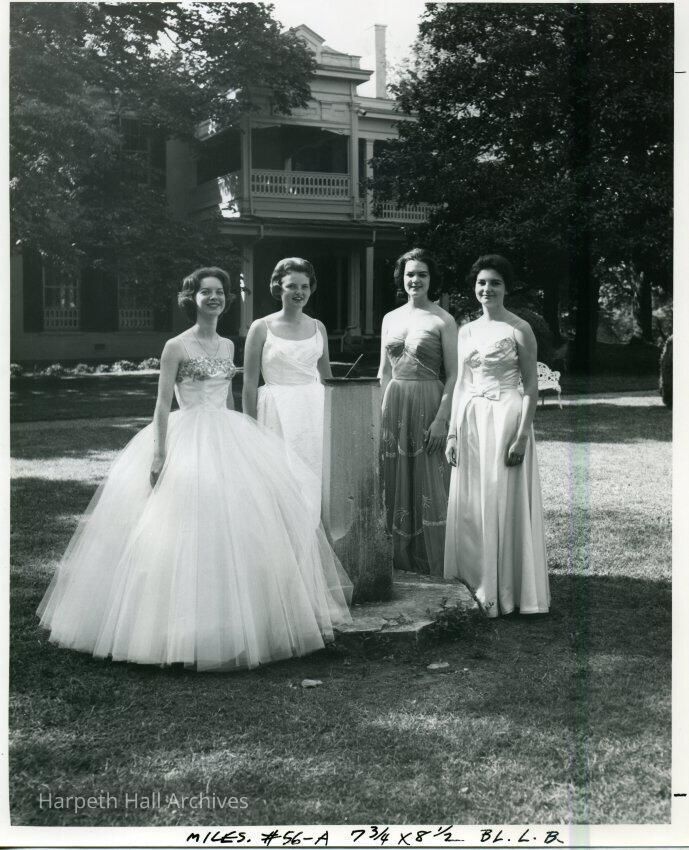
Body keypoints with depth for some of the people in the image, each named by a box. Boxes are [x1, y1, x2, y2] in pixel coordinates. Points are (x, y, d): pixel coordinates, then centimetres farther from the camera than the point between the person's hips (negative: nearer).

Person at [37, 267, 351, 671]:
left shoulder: (228, 346, 13)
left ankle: (237, 619, 15)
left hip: (229, 439, 6)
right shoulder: (177, 346, -5)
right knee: (190, 527, -8)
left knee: (238, 523, 5)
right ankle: (187, 628, 1)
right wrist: (159, 453, -16)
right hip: (189, 440, -6)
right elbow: (163, 402, -9)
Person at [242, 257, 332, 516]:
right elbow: (249, 384, -3)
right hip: (277, 413, -4)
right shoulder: (261, 328, -3)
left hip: (314, 411, 4)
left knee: (316, 475, 3)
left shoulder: (317, 327, 10)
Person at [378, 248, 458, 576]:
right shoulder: (390, 318, 11)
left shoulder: (442, 320, -4)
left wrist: (441, 418, -16)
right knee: (395, 482, 8)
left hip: (427, 406, -5)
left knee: (428, 483, -1)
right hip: (393, 405, 5)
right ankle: (400, 557, 19)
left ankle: (432, 562, 10)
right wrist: (379, 411, 9)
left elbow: (453, 375, -8)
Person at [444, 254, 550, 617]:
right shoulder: (467, 331, 12)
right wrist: (453, 432, 8)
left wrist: (522, 434, -14)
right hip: (471, 420, 6)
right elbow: (461, 384, 14)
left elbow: (531, 386, -6)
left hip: (506, 417, -5)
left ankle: (504, 592, 9)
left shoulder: (519, 329, -4)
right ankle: (476, 586, 18)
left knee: (504, 503, -1)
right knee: (469, 503, 7)